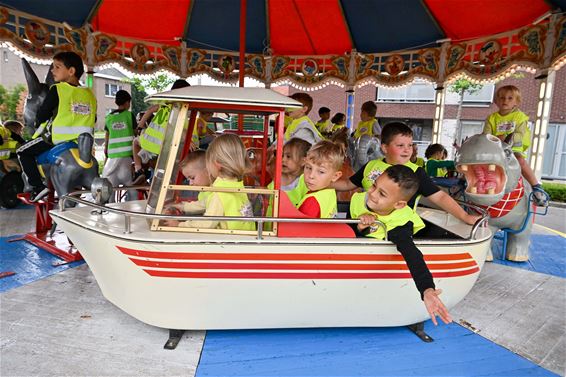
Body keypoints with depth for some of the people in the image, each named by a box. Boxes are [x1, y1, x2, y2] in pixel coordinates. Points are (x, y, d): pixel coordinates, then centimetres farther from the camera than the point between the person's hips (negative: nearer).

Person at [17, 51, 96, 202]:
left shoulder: (57, 90, -7)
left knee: (23, 152, 13)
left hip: (59, 140, -5)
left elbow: (42, 114, -1)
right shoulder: (90, 94, 7)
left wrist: (38, 124, 20)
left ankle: (38, 186, 1)